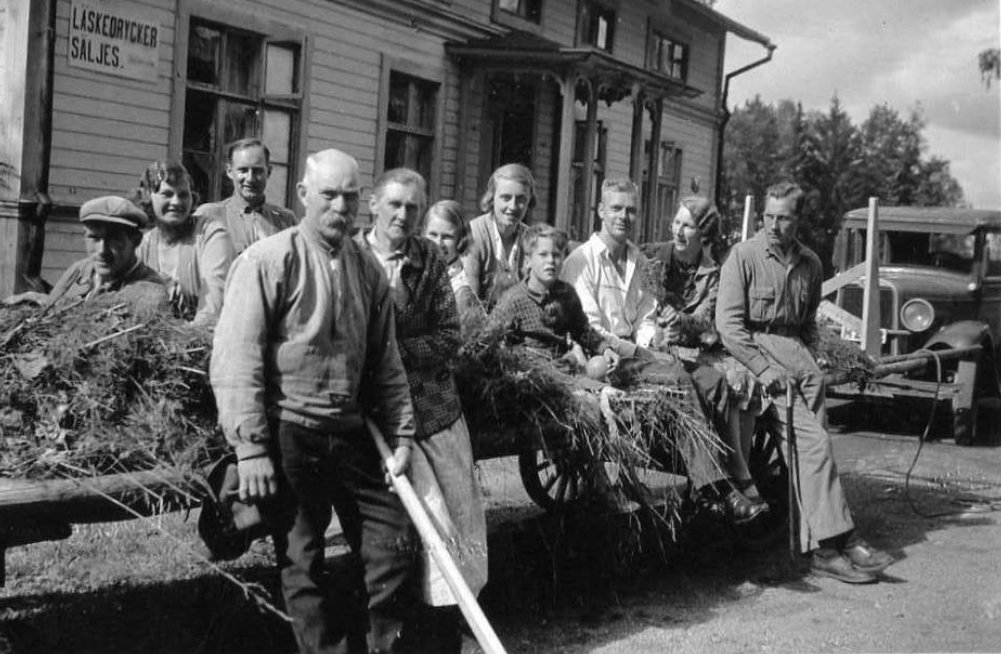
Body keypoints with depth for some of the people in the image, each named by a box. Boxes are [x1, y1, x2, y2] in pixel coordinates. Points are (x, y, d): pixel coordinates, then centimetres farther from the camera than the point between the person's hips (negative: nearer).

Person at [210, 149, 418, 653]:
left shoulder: (368, 270, 10)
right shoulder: (267, 261, -7)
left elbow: (387, 364, 15)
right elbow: (235, 361, -13)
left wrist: (401, 435, 10)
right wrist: (250, 449, -16)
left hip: (351, 432, 5)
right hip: (288, 435, -5)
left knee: (394, 546, 7)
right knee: (302, 562, 3)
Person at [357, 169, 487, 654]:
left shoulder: (429, 259, 6)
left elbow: (449, 337, 2)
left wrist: (398, 350, -12)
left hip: (438, 406, 4)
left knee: (462, 519, 5)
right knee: (433, 524, -7)